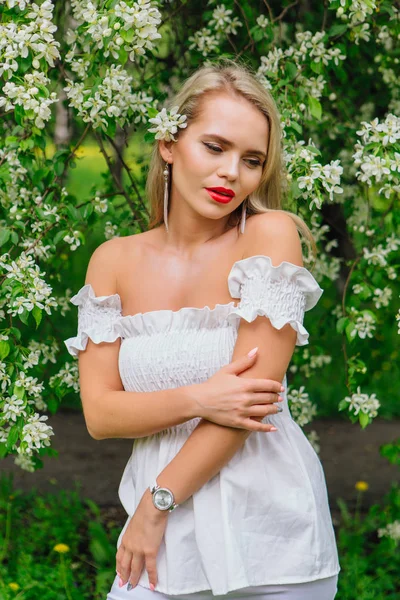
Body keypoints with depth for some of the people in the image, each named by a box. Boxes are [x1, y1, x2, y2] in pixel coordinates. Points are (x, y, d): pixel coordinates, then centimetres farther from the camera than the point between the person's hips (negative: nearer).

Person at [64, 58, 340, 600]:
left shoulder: (272, 235, -9)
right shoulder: (115, 261, 2)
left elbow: (255, 386, -15)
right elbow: (99, 414, -3)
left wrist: (158, 502, -12)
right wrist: (198, 400, -20)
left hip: (268, 526, -2)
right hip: (163, 532, 3)